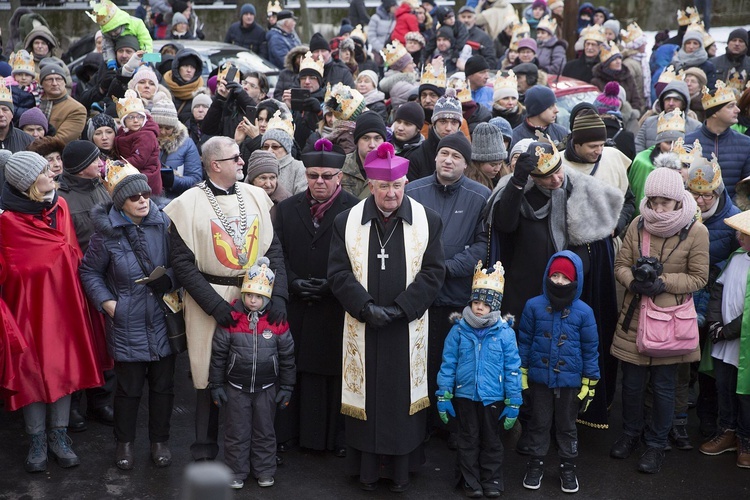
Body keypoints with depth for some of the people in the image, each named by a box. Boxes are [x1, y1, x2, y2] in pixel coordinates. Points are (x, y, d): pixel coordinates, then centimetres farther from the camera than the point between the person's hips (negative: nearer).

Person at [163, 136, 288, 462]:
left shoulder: (256, 197, 6)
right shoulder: (188, 203, -6)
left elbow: (274, 249, 5)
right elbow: (183, 263, -8)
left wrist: (278, 295, -8)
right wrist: (214, 304, -15)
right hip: (209, 299, -3)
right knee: (210, 376, 3)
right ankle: (205, 448, 19)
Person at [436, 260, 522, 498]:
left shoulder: (505, 333, -10)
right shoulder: (459, 330, -7)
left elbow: (512, 369, -6)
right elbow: (448, 364, -2)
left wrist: (513, 403, -5)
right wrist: (443, 396, -3)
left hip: (493, 398, -1)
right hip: (465, 396, 1)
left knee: (492, 441, 15)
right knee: (469, 440, 13)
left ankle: (492, 480, 30)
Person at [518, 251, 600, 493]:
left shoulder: (583, 312, -7)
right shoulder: (534, 306, -6)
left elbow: (590, 349, -1)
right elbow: (524, 341, 1)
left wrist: (590, 382, 0)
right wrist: (521, 373, 2)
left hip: (570, 380, 0)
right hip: (539, 378, 0)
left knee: (567, 425, 14)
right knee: (539, 423, 14)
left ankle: (568, 467, 29)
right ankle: (536, 464, 28)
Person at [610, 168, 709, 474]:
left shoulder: (696, 231, -8)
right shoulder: (638, 224, 0)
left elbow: (698, 278, -5)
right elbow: (621, 265, 4)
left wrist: (662, 282, -18)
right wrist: (634, 282, -17)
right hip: (634, 316, 3)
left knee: (663, 385, 8)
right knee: (632, 382, 13)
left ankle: (656, 444, 26)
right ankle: (630, 434, 35)